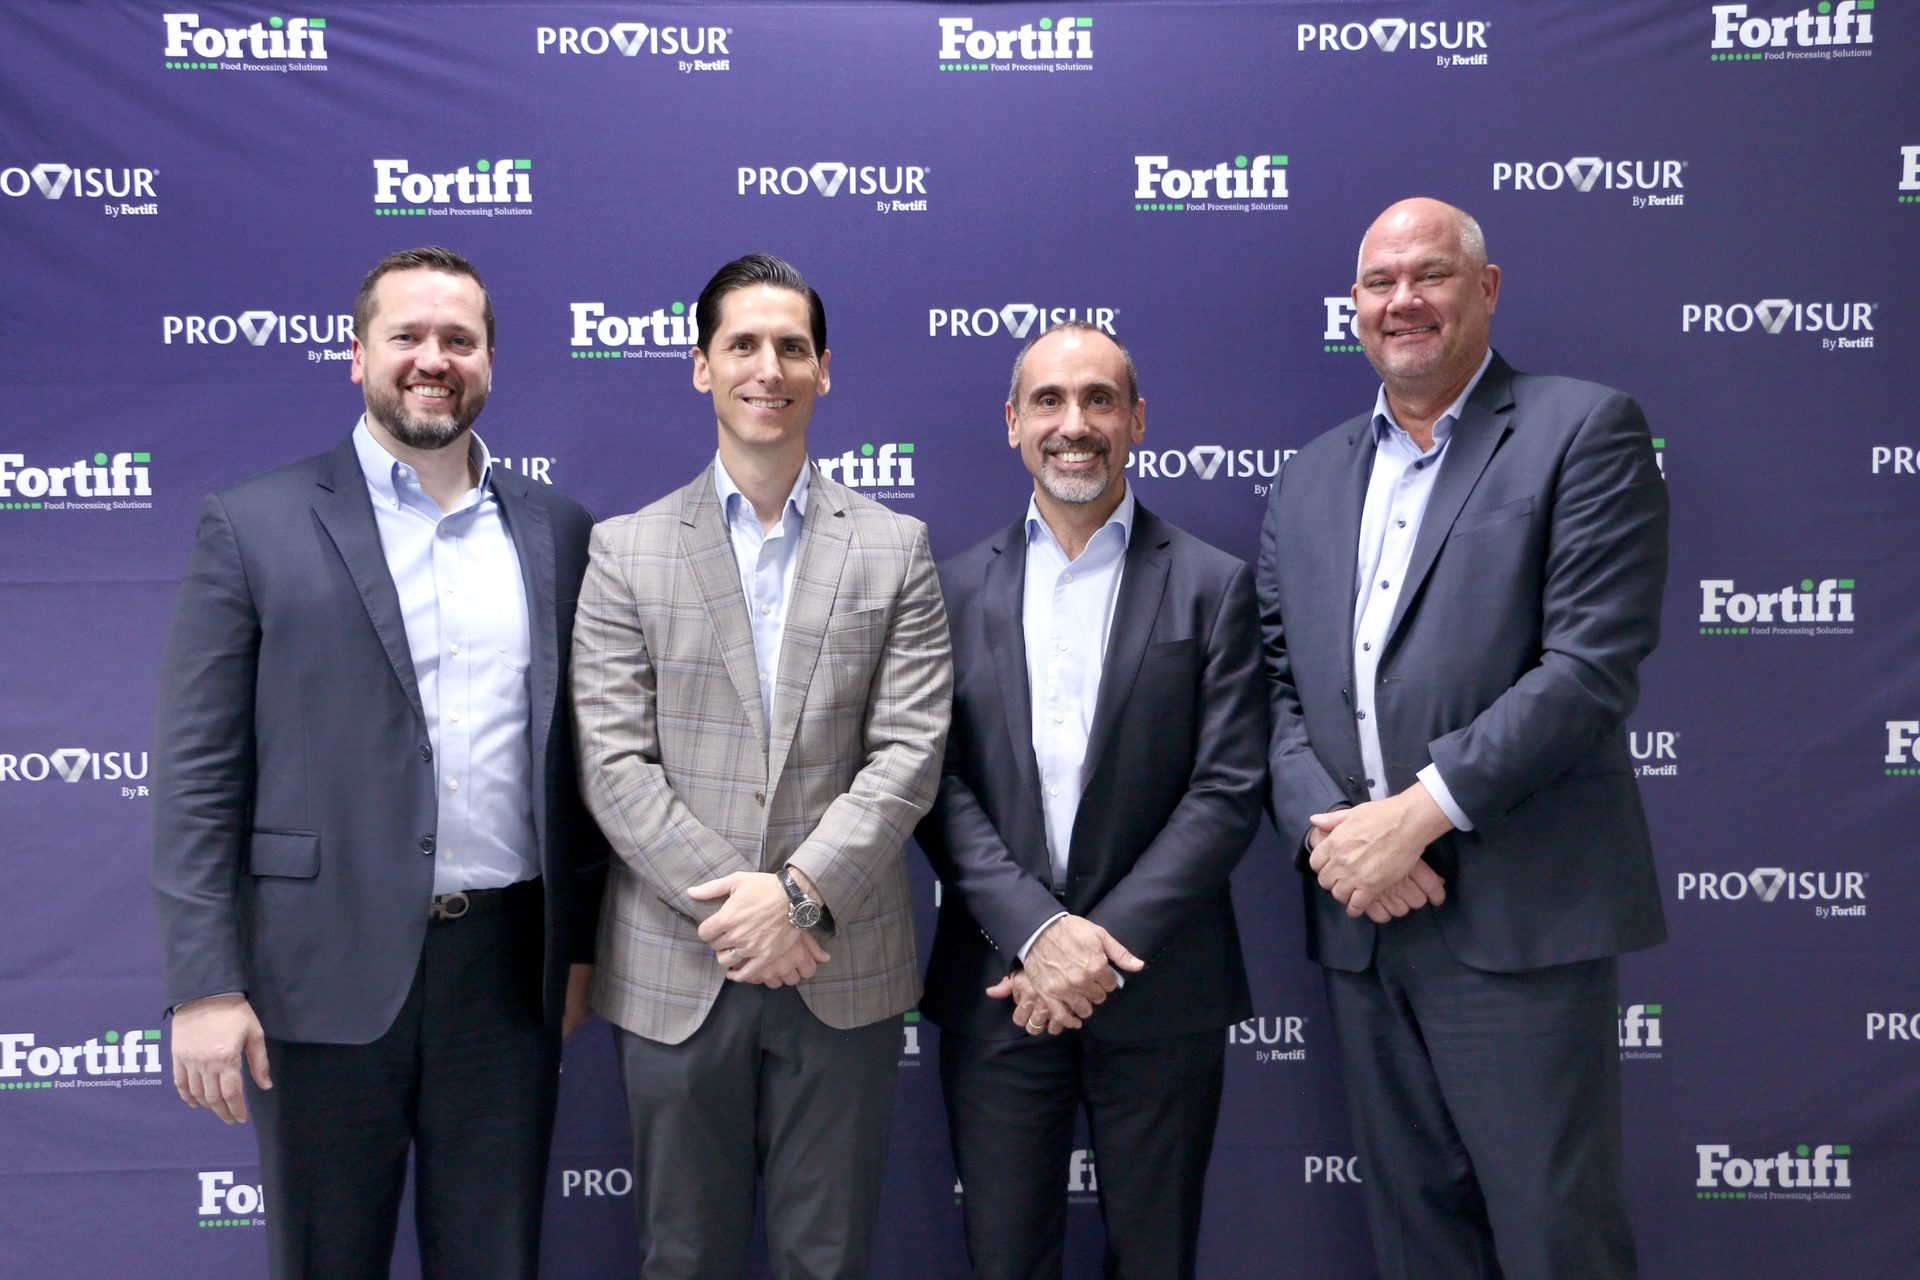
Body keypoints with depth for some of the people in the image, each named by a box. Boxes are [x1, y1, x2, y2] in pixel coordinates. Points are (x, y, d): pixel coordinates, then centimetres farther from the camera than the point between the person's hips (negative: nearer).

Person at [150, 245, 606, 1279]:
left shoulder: (558, 534, 7)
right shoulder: (256, 526, -2)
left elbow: (578, 756, 10)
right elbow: (198, 771, -5)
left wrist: (580, 946, 8)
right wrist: (203, 986, -10)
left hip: (508, 970, 3)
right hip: (324, 975, -2)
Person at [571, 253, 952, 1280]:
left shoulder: (894, 549, 5)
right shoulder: (625, 550, 3)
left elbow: (909, 751, -3)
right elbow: (614, 762, -4)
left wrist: (799, 891, -14)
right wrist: (729, 906, -13)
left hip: (841, 969, 0)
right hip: (675, 968, 0)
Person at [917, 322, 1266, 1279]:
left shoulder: (1213, 586, 0)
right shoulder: (957, 589, 5)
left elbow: (1228, 792, -6)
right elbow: (938, 785, -1)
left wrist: (1103, 948, -13)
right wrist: (1037, 931, -14)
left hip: (1159, 993, -1)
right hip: (996, 988, 1)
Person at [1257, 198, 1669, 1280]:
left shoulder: (1584, 431, -2)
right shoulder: (1311, 479, 15)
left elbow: (1594, 665, -13)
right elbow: (1278, 684, 10)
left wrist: (1417, 814, -17)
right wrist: (1326, 827, -7)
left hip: (1518, 917, -5)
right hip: (1362, 919, 5)